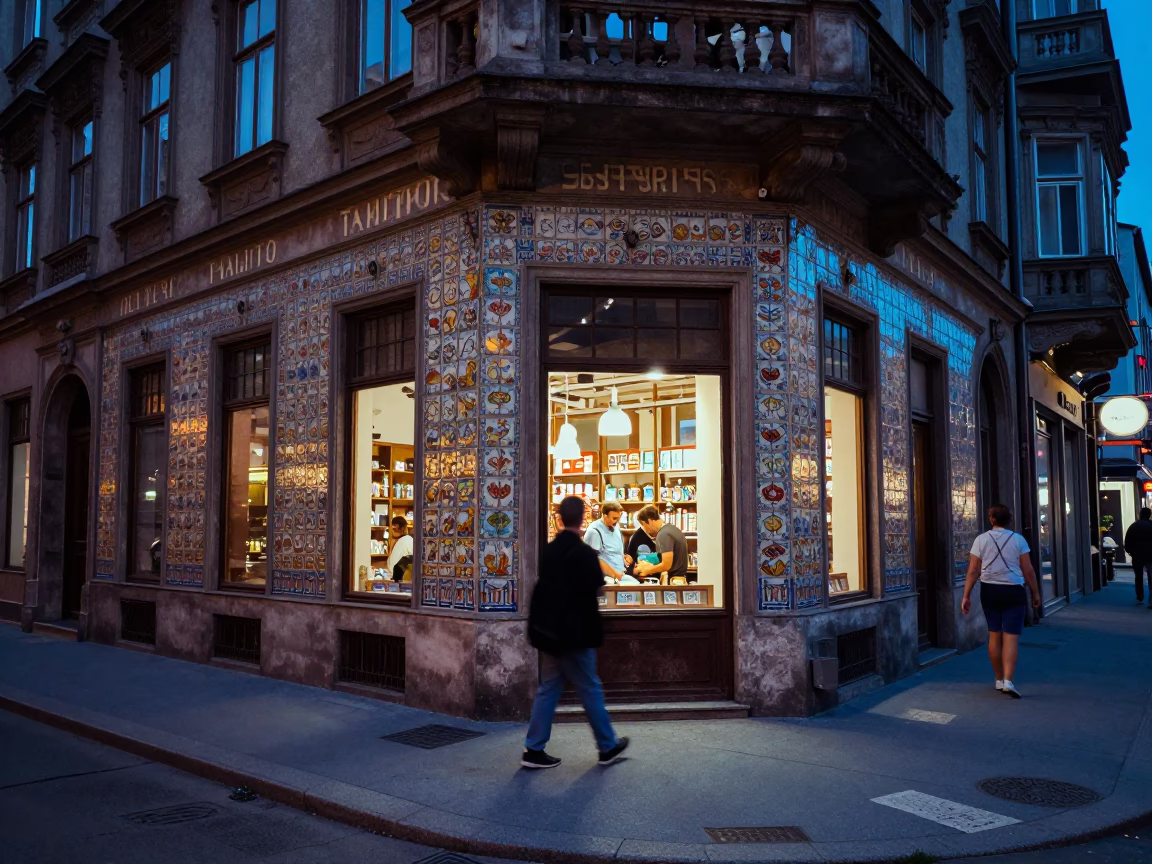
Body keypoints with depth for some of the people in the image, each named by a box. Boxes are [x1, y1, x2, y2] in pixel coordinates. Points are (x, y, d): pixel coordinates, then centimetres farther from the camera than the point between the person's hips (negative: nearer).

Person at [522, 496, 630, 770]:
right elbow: (598, 589, -11)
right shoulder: (585, 554, -17)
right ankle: (608, 747, 20)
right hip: (576, 633, -6)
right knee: (590, 690, 6)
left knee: (549, 688, 11)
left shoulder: (548, 551, 5)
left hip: (551, 631, 6)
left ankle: (534, 749, 11)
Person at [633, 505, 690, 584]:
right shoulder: (672, 528, 12)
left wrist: (647, 570, -7)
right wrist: (650, 566, 15)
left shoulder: (663, 534, -17)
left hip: (672, 580, -9)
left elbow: (666, 565, -21)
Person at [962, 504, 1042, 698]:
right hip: (1013, 591, -2)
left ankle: (999, 680, 23)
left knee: (994, 635, 13)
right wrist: (1036, 593, 9)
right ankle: (1008, 681, -14)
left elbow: (973, 571, -4)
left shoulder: (981, 540, -1)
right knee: (1011, 637, -3)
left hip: (989, 591, 2)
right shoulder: (1018, 540, -3)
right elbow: (1028, 570, -3)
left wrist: (966, 596, 0)